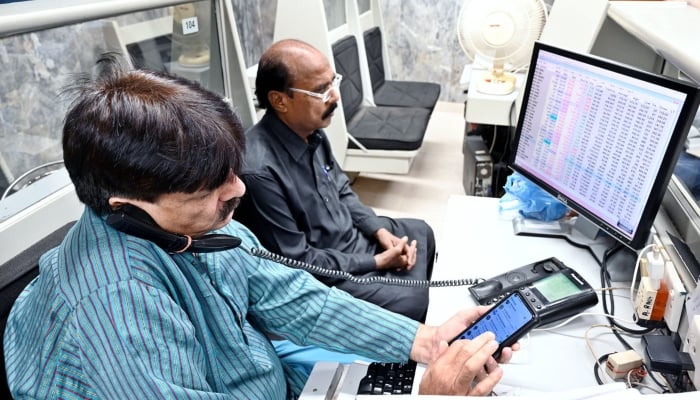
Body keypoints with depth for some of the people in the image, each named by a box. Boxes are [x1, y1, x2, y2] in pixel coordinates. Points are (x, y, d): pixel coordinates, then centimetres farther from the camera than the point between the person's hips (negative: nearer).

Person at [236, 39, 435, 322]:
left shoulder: (310, 130, -8)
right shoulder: (260, 171, -34)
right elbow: (297, 262, -26)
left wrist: (379, 230, -4)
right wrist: (376, 262, -18)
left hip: (347, 233, 9)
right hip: (321, 273, -8)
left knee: (420, 233, 21)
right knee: (409, 302, -16)